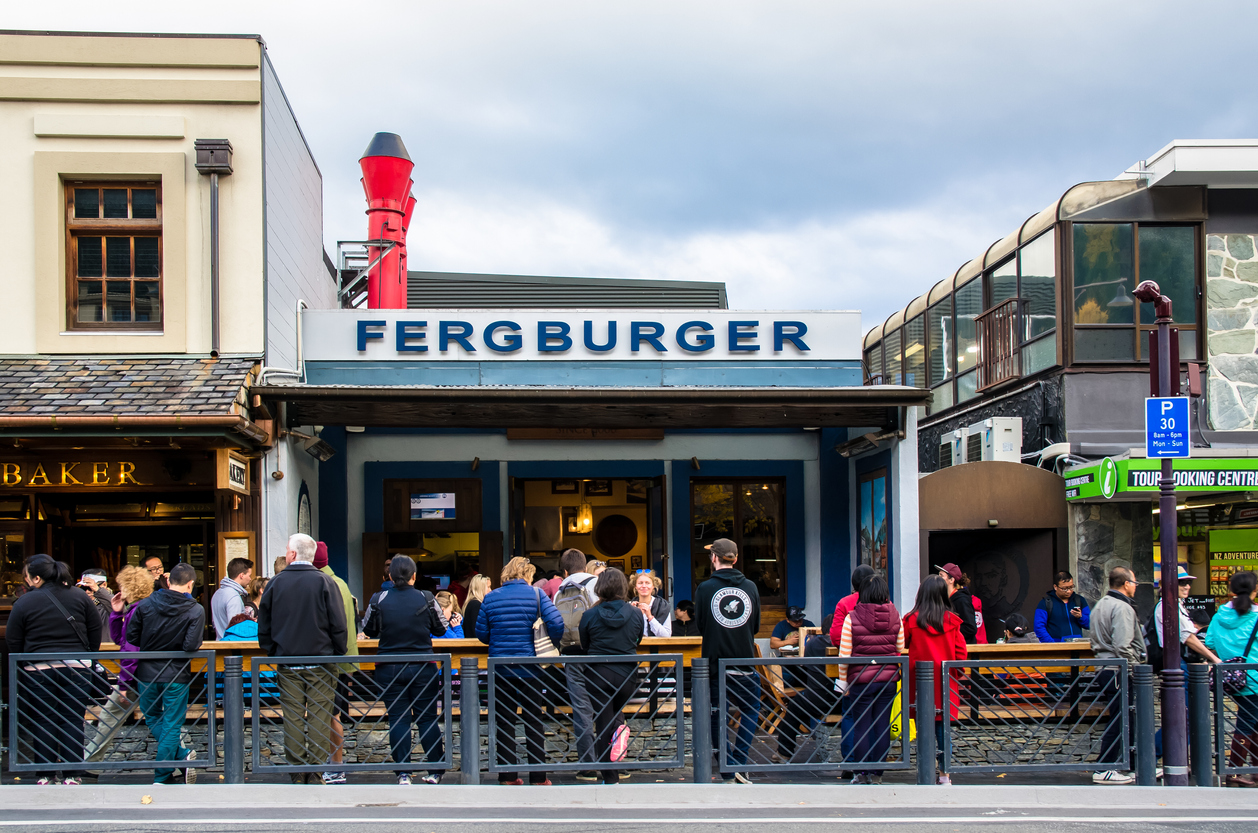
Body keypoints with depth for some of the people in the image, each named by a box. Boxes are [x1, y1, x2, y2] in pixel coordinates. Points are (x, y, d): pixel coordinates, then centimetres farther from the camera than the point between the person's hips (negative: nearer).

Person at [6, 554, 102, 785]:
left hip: (38, 670, -2)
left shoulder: (24, 602, -5)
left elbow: (13, 642, 1)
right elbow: (95, 633, 8)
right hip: (76, 668, 2)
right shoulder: (80, 597, 3)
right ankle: (72, 774, 5)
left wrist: (23, 666, 15)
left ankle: (45, 774, 10)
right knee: (73, 721, 5)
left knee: (43, 722, 8)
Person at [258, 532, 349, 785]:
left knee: (292, 719, 6)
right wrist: (336, 655, 6)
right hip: (321, 666, -1)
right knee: (319, 718, 2)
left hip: (287, 666, 2)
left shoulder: (276, 583, 1)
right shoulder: (325, 583, -5)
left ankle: (297, 775, 7)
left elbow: (263, 626, 7)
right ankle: (318, 772, 0)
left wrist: (273, 652, 17)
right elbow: (339, 626, -6)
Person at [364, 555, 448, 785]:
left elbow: (370, 631, 6)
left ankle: (403, 773, 4)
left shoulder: (380, 599, -4)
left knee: (397, 719, 5)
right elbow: (441, 629, 5)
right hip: (423, 668, 0)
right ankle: (435, 771, 12)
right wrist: (448, 611, 23)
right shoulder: (426, 599, -5)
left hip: (389, 669, 0)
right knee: (428, 718, 7)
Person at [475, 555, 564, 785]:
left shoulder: (491, 598, 4)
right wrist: (552, 645, 4)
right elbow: (556, 623, -14)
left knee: (505, 721, 9)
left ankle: (507, 775, 10)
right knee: (533, 721, 5)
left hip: (500, 668, 2)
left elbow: (481, 633, 6)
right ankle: (538, 777, 6)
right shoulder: (536, 594, -3)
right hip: (529, 668, -2)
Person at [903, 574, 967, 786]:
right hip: (946, 682, 2)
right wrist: (957, 675, 13)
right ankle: (944, 774, 12)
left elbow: (901, 644, 5)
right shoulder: (952, 621, -2)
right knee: (942, 727, 10)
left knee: (924, 729, 3)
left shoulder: (912, 620, -8)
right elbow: (961, 652, 1)